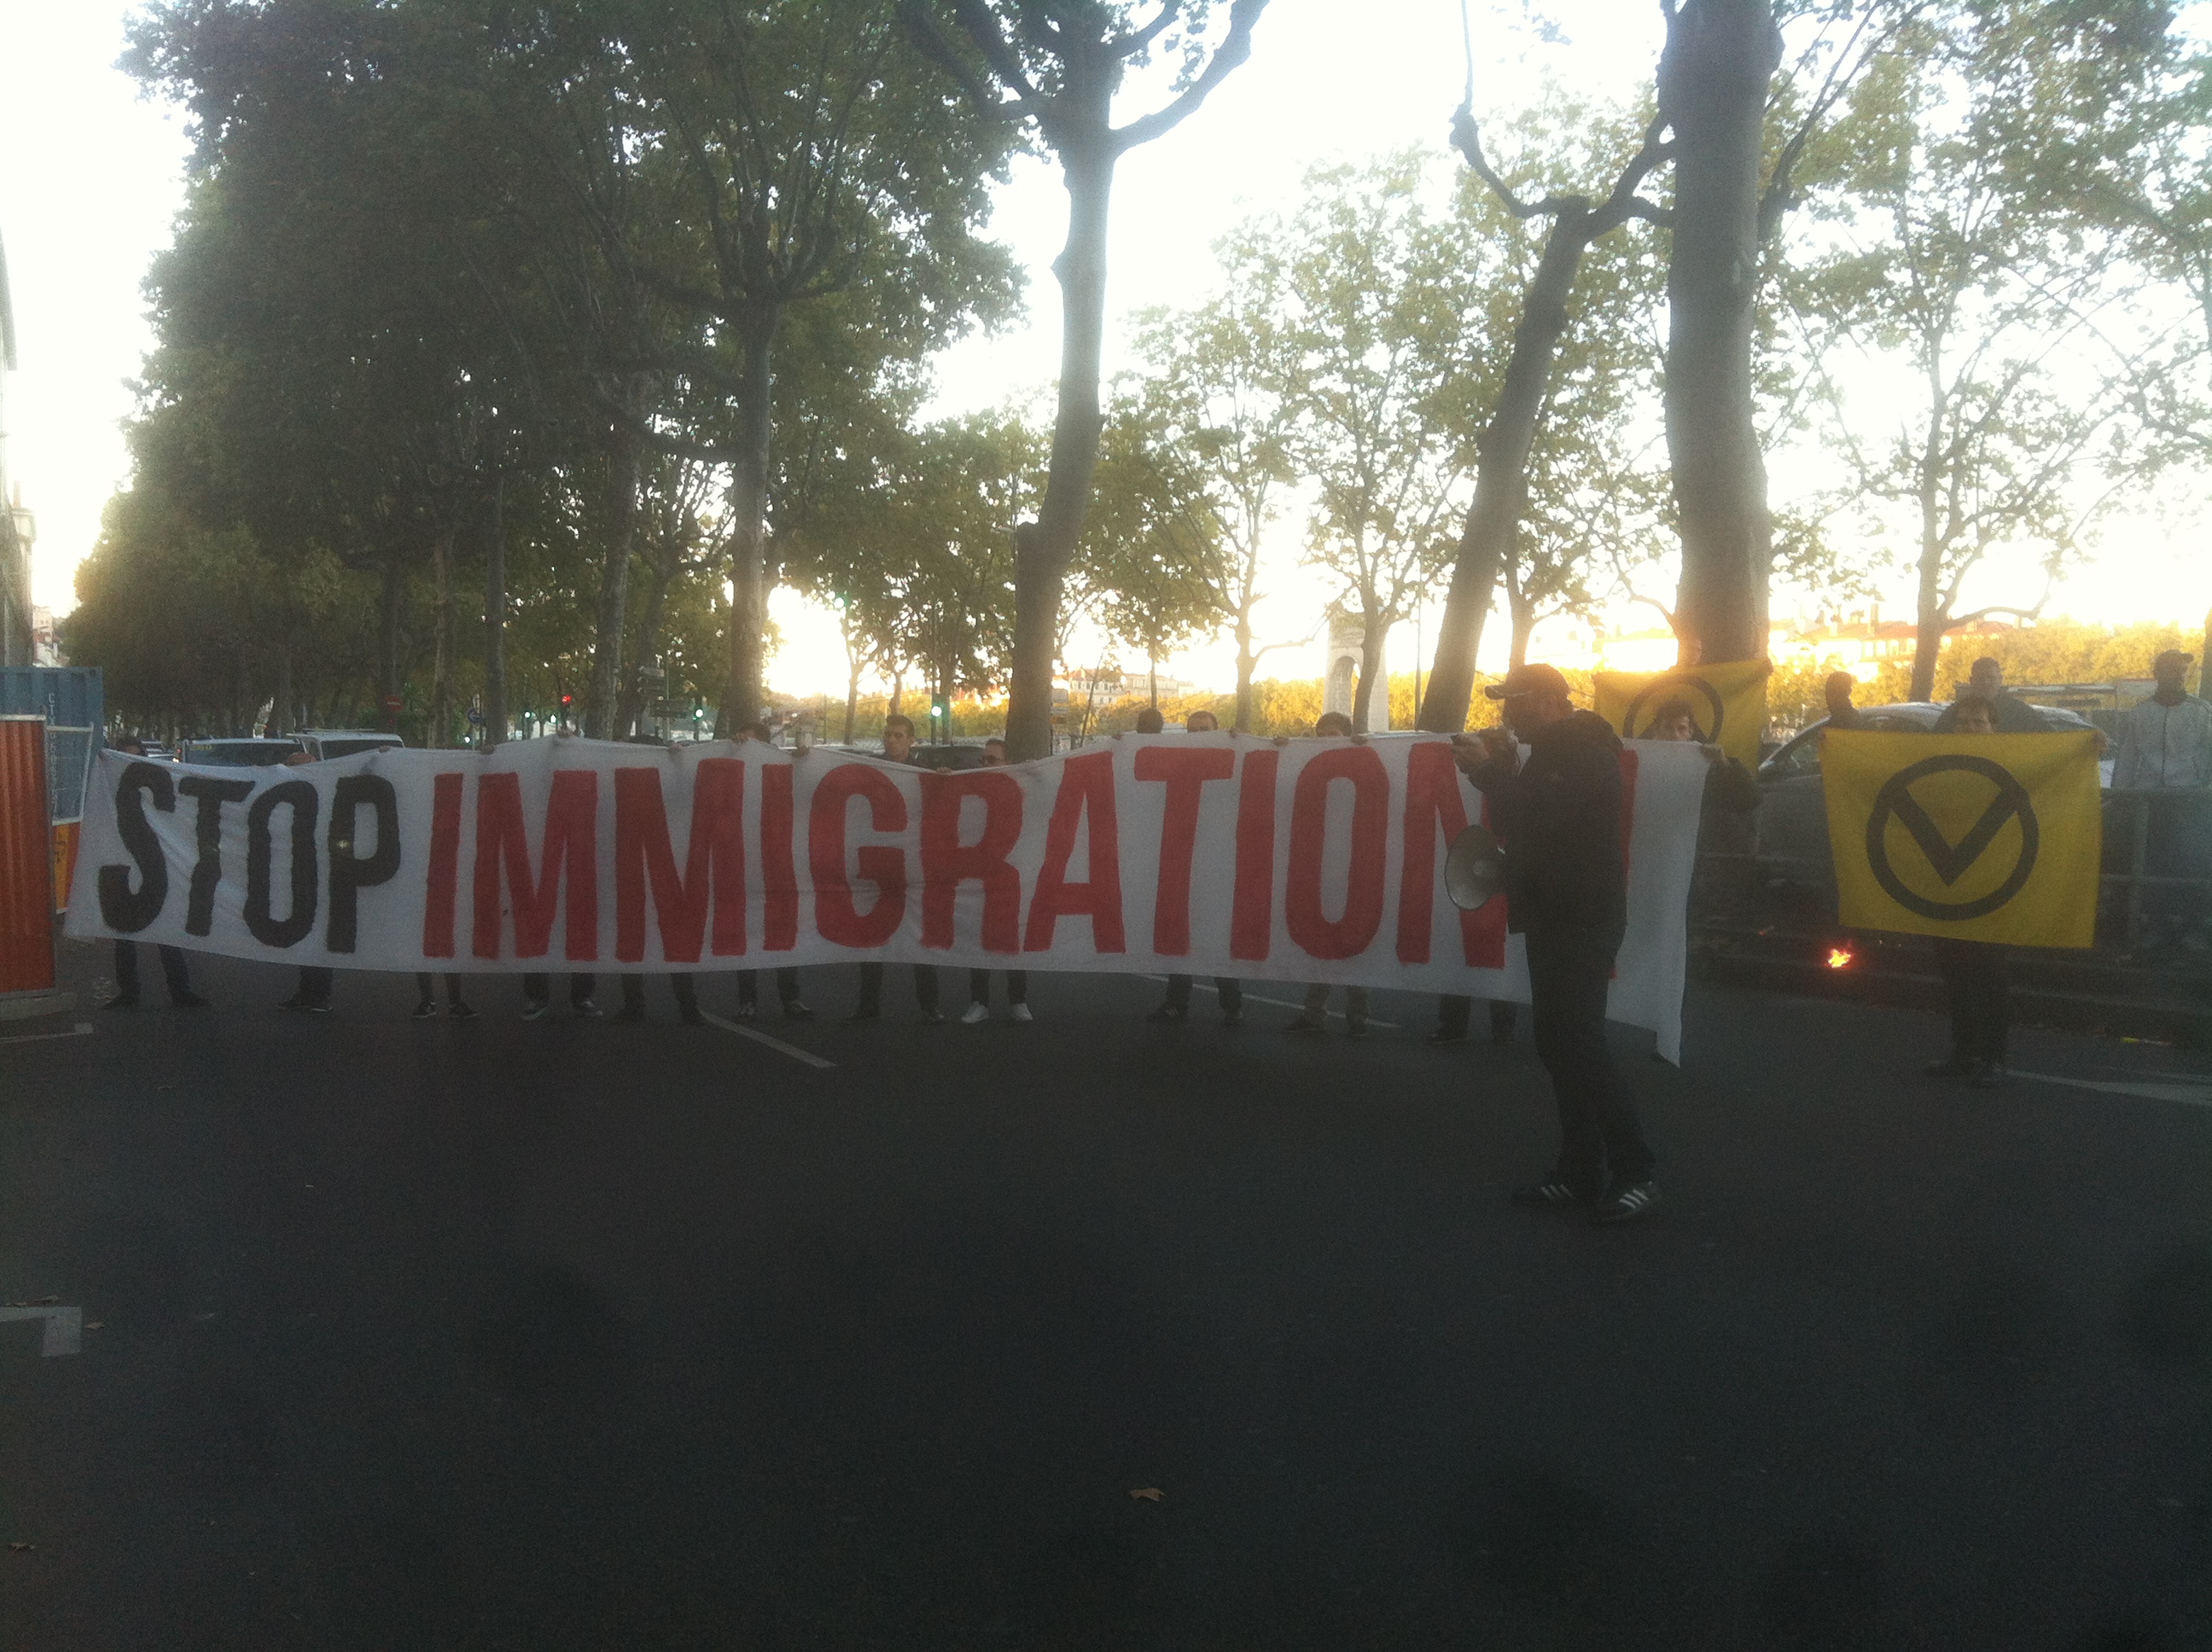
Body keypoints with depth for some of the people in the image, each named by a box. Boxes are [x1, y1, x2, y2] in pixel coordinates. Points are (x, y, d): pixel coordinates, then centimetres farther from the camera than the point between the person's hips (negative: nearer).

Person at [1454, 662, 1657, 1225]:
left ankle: (1634, 1172, -6)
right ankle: (1580, 1173, 14)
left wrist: (1488, 771, -15)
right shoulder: (1553, 751, 18)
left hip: (1583, 920, -10)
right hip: (1554, 918, 10)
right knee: (1560, 1045, 9)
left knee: (1579, 1043, -12)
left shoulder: (1586, 752, -14)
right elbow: (1517, 823, 17)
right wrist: (1501, 767, 5)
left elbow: (1537, 819, -25)